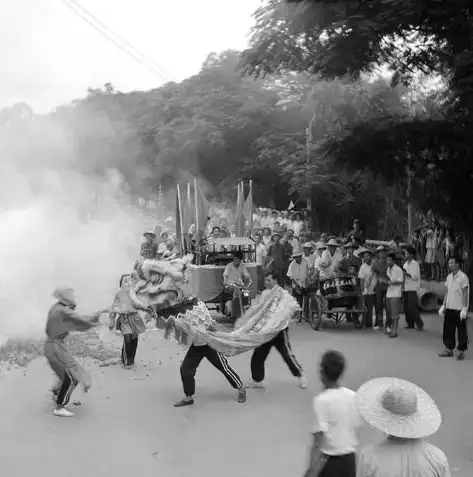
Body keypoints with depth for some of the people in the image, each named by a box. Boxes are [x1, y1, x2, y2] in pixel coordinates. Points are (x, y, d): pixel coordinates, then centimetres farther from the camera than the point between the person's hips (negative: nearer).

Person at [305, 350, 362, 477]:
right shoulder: (353, 397, -1)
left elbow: (319, 442, -23)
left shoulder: (321, 400, -19)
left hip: (329, 461, -5)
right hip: (349, 460, 6)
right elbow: (356, 429, 8)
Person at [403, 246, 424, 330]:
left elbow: (415, 277, -14)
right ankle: (410, 324, 16)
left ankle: (419, 324, 3)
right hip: (406, 289, 7)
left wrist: (407, 274, -20)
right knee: (406, 308, 6)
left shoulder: (415, 264, -6)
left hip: (413, 289, -7)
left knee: (412, 308, -9)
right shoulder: (405, 264, 15)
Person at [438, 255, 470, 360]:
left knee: (461, 331, 3)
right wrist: (443, 305, 12)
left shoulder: (463, 277, -11)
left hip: (459, 309, -7)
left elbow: (465, 294, -12)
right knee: (448, 329, 9)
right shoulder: (449, 277, 9)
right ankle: (449, 350, 18)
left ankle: (461, 351, 11)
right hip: (449, 308, 7)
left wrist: (464, 308, -16)